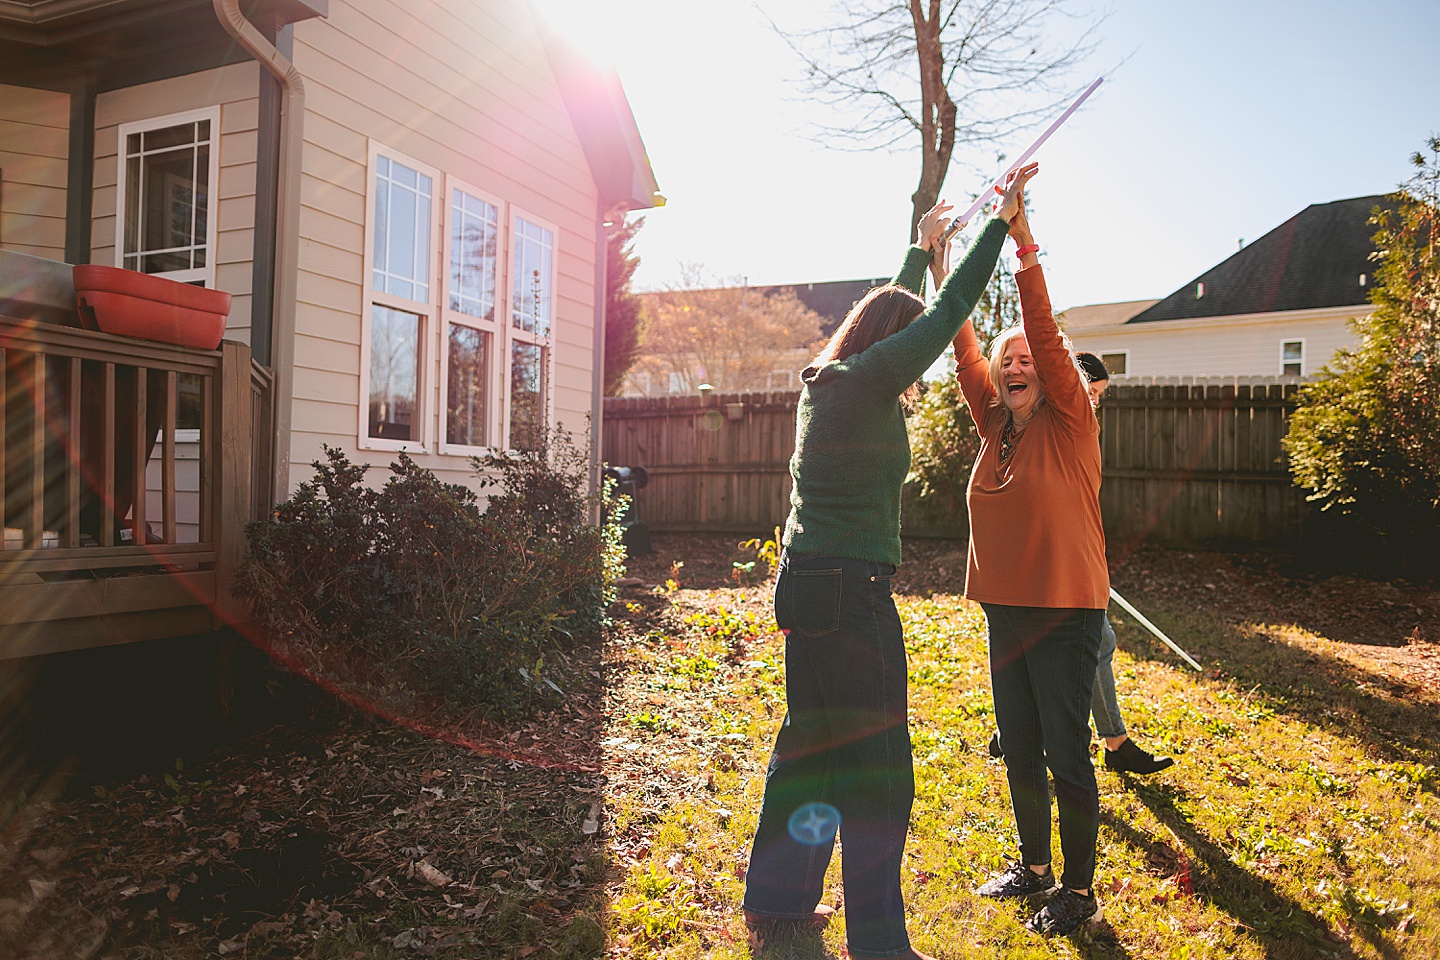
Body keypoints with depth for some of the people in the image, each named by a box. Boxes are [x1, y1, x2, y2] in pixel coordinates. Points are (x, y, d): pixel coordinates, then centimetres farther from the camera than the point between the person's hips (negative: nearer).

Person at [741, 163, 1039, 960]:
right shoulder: (865, 382, -13)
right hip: (849, 592, -10)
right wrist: (1003, 219, 1)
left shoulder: (828, 381, 12)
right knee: (874, 761, 1)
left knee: (811, 741, 19)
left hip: (808, 585, 10)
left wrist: (921, 247, 40)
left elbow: (895, 313, 28)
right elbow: (946, 313, -9)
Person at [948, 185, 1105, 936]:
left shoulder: (1069, 424, -7)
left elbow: (1047, 335, -18)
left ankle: (1080, 892, 19)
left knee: (1066, 754, 3)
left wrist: (1024, 245, -25)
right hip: (1005, 609, 6)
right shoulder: (996, 430, 8)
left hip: (1065, 612, -6)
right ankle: (1034, 868, 33)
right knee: (1019, 751, 16)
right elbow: (965, 350, 4)